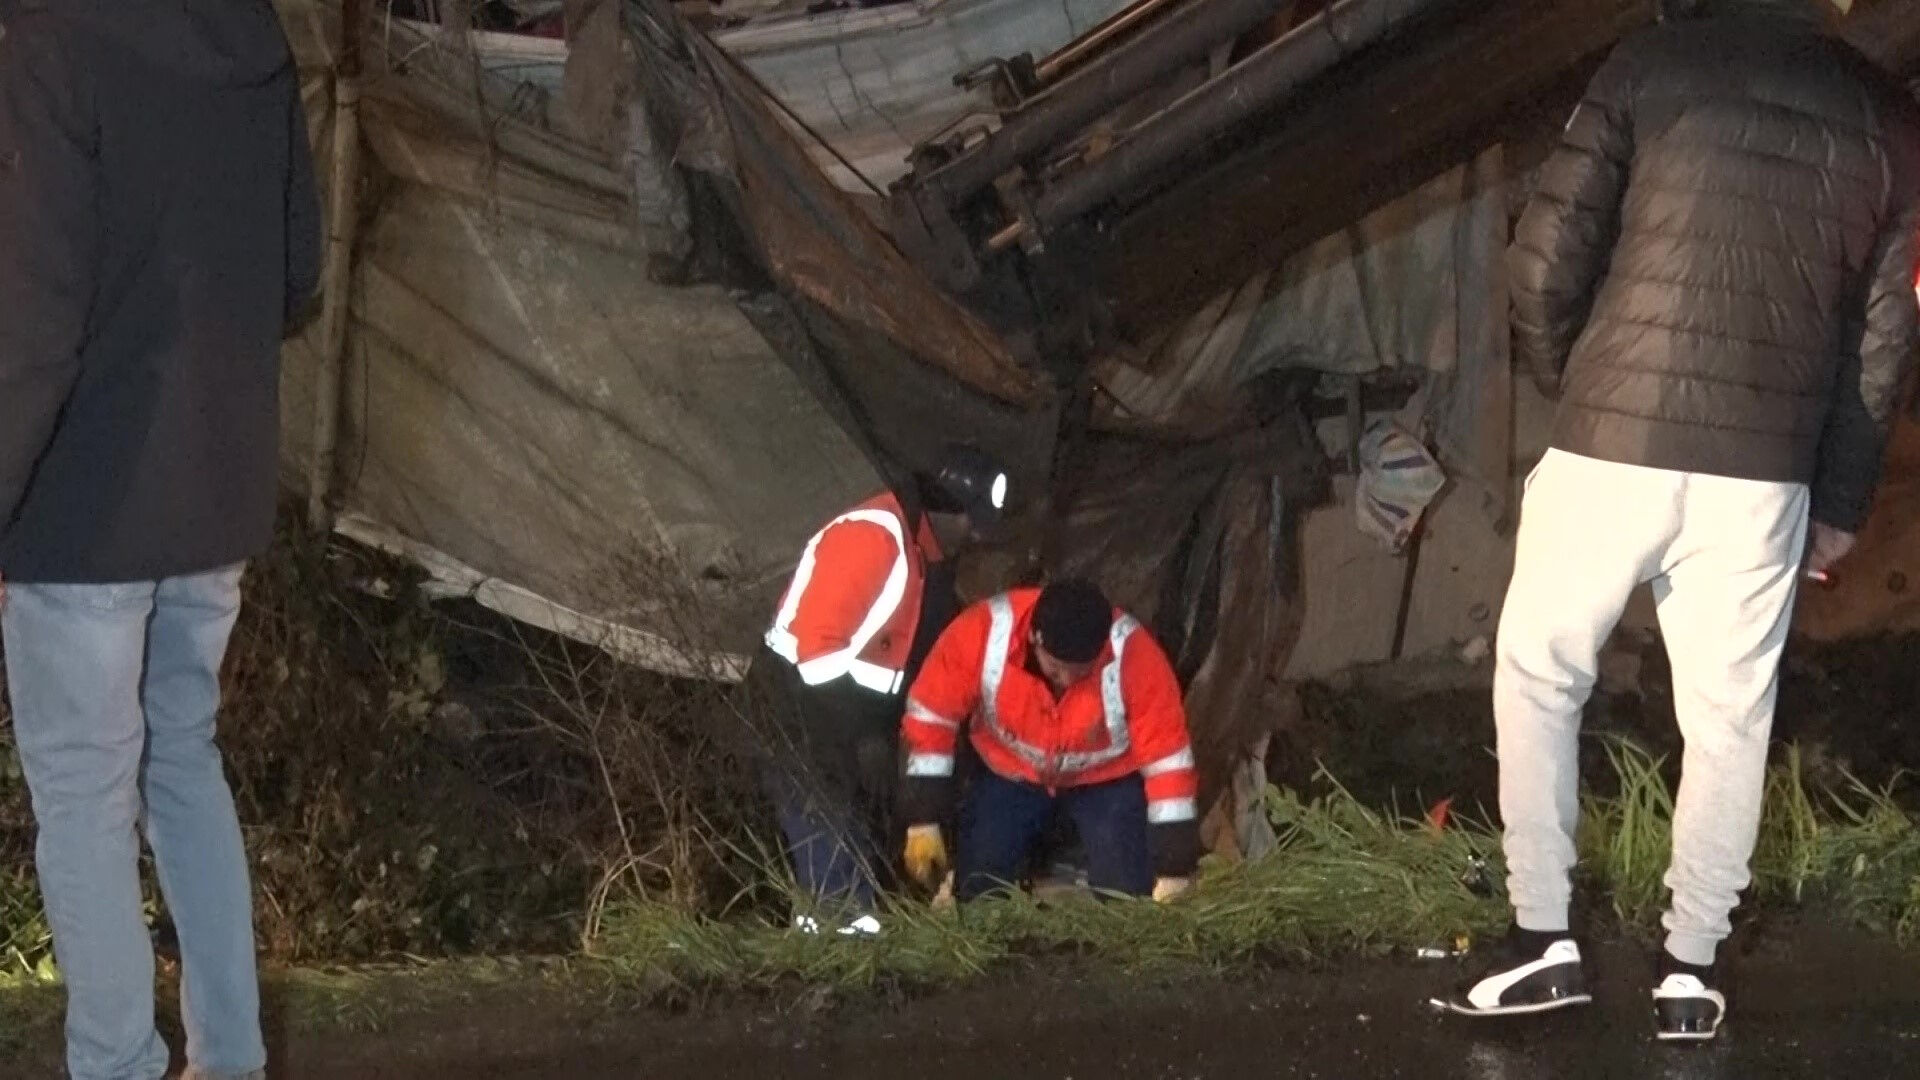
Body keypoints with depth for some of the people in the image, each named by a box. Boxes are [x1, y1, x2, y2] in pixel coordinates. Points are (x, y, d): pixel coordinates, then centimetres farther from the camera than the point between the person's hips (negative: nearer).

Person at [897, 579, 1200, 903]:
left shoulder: (1133, 655, -34)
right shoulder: (983, 633, -32)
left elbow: (1167, 760, -26)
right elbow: (930, 717, -18)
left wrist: (1173, 872, -23)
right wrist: (924, 821, -16)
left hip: (1107, 781, -1)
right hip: (1010, 774, 1)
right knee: (976, 897, -5)